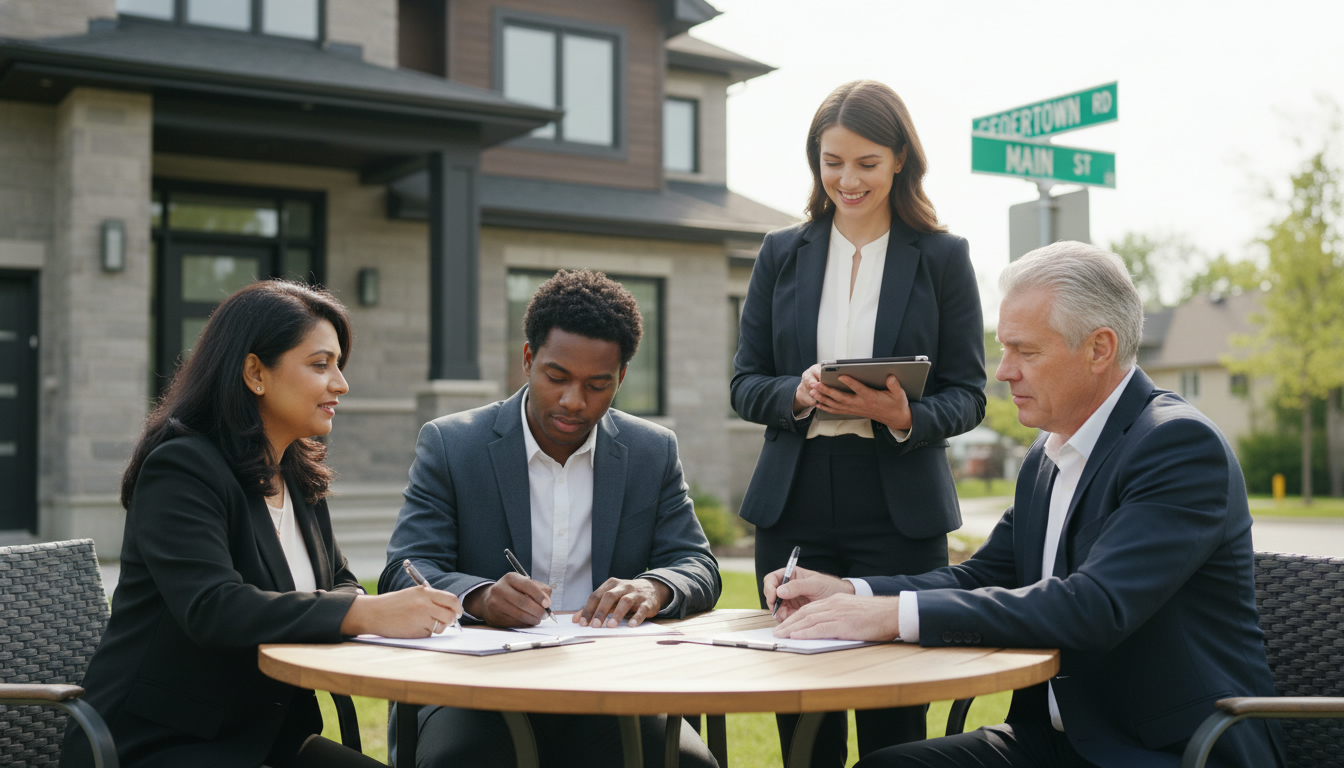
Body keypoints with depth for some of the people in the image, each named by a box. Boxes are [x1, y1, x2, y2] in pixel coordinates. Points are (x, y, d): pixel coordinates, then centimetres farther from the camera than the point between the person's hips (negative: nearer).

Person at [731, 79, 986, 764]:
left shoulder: (943, 257, 4)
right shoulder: (781, 253, 10)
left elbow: (967, 396, 2)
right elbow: (745, 385, 9)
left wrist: (903, 415, -18)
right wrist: (798, 396, -13)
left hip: (900, 515, -2)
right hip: (793, 509, 2)